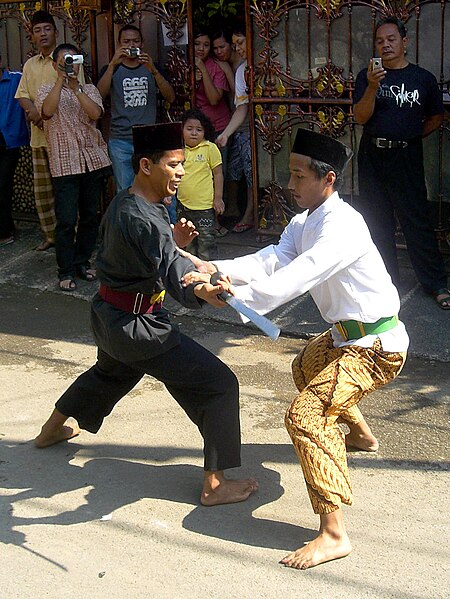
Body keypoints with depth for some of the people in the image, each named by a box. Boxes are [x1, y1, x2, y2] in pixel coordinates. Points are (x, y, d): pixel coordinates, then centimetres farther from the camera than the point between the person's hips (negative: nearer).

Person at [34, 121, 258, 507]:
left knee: (109, 374, 39)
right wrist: (202, 292, -58)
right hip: (137, 325, -10)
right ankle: (215, 484, -3)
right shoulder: (141, 219, -27)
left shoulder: (122, 204, 4)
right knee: (219, 385, -8)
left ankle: (52, 430, 61)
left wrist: (173, 240, -2)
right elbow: (172, 270, -39)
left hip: (108, 316, 10)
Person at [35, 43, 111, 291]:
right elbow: (47, 111, -16)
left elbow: (95, 113, -8)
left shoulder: (89, 89, 12)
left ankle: (82, 262, 23)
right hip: (65, 164, -3)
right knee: (66, 220, -7)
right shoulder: (46, 90, 7)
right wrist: (61, 79, -14)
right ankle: (66, 272, 2)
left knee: (90, 217, 9)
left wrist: (75, 86, -12)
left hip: (94, 160, 3)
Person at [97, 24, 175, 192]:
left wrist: (153, 71, -15)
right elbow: (100, 95, -9)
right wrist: (113, 64, -18)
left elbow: (170, 98, -2)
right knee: (124, 191, 0)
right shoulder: (111, 69, 10)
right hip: (120, 141, -1)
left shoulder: (153, 68, 13)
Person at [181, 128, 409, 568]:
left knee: (306, 416, -23)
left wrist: (233, 296, -48)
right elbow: (273, 259, -9)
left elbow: (297, 277, -39)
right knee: (307, 369, 36)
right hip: (347, 335, 11)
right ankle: (362, 434, 57)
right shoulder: (304, 222, 6)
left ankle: (334, 534, -23)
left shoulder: (342, 226, -25)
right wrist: (215, 269, -25)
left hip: (375, 345, -11)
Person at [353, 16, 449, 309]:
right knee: (377, 221, 10)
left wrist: (412, 136, 3)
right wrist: (373, 87, -22)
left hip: (407, 157, -2)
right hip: (372, 156, 2)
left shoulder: (423, 78, 1)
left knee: (417, 221, -3)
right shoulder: (367, 76, 3)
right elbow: (361, 118, -8)